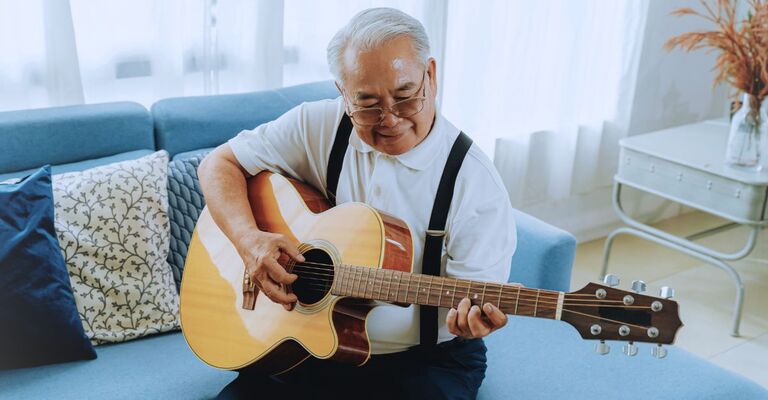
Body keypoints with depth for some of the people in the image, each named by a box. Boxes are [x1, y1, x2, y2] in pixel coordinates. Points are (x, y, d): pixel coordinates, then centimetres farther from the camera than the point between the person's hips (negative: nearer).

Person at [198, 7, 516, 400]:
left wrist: (472, 317, -35)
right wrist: (249, 239, -18)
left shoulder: (476, 184, -14)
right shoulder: (317, 127, -6)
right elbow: (219, 164, 0)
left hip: (424, 361, -1)